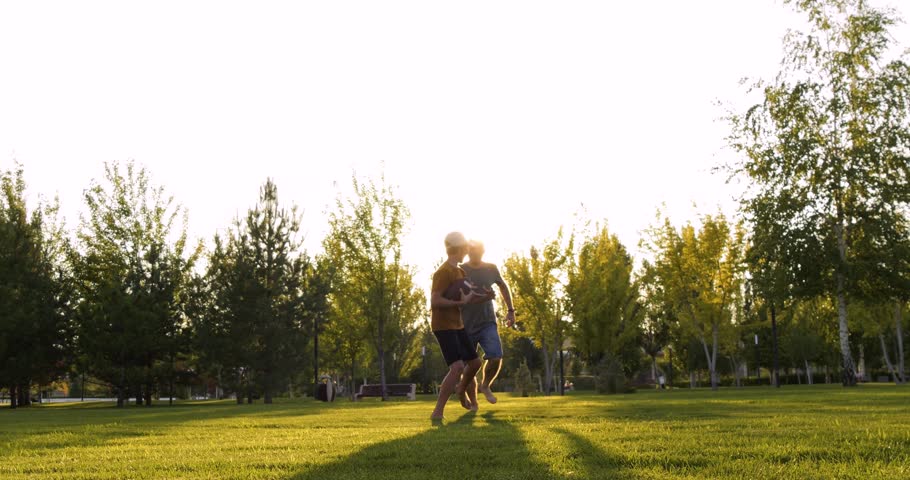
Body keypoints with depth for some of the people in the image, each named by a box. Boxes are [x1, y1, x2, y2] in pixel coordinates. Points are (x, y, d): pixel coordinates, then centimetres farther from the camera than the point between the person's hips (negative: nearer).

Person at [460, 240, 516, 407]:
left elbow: (503, 286, 21)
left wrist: (510, 310, 17)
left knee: (496, 357, -18)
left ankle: (485, 385, 11)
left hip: (488, 323, 1)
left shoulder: (491, 269, 3)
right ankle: (473, 403, 20)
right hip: (466, 326, -1)